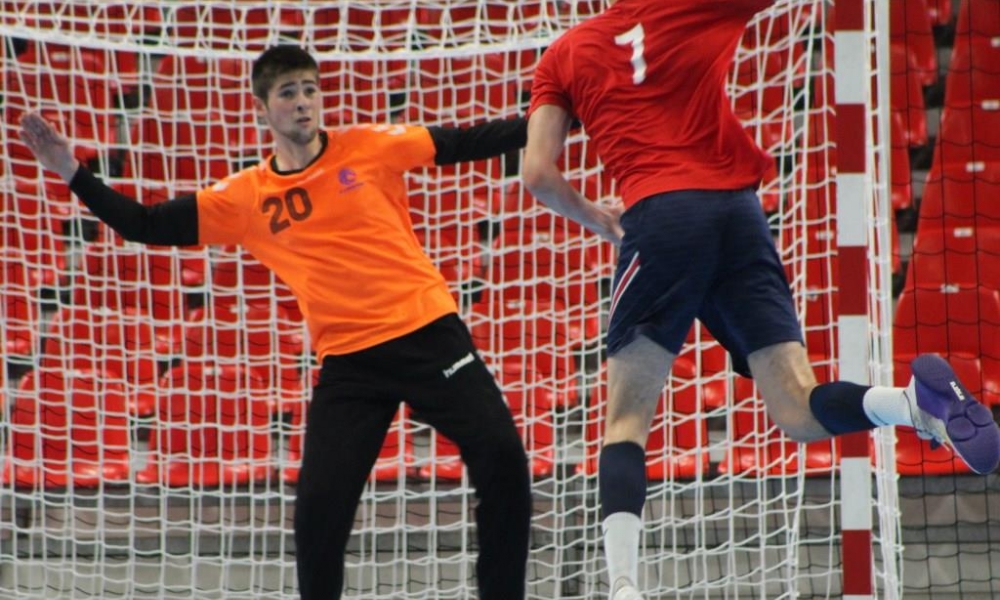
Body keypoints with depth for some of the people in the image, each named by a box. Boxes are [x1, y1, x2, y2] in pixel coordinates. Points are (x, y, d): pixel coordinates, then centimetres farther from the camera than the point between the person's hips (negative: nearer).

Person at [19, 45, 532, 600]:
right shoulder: (247, 198, 4)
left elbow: (466, 143, 7)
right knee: (318, 506, -6)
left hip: (428, 331, -1)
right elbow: (147, 226, 5)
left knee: (501, 460, -9)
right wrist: (72, 172, -3)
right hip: (349, 361, 1)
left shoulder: (368, 148, 1)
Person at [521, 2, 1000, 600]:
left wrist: (598, 220, 26)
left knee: (626, 420, 7)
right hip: (738, 211, 1)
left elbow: (538, 174, 10)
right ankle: (919, 398, -33)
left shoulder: (563, 56, 15)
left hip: (659, 217, -1)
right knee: (801, 413, -1)